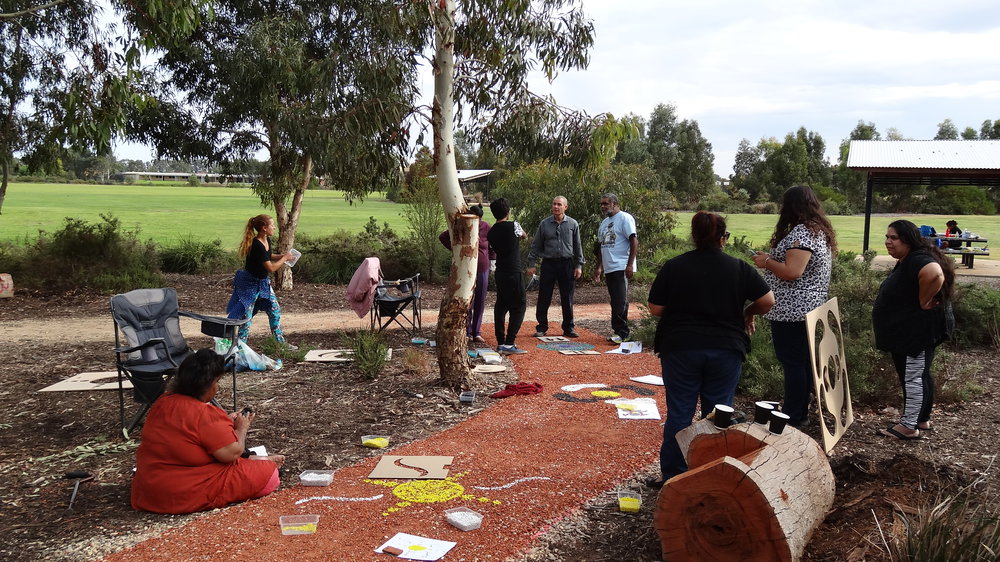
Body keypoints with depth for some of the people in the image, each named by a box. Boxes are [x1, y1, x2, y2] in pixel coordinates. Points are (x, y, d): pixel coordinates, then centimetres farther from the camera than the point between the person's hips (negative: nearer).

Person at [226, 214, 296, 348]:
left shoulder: (267, 241, 0)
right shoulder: (257, 245, -28)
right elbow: (271, 268, -28)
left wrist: (281, 256, 3)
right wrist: (284, 258, -14)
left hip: (263, 282, 9)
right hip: (250, 283, -9)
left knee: (275, 311, 12)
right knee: (246, 316, -2)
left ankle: (280, 341, 23)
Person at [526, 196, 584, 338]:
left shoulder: (572, 224, 4)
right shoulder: (544, 224, 3)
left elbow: (577, 246, 9)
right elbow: (536, 245, 6)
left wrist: (579, 265, 4)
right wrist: (531, 264, 1)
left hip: (567, 264, 0)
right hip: (548, 263, 0)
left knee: (567, 299, 6)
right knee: (544, 298, 1)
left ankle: (568, 328, 16)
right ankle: (542, 327, 11)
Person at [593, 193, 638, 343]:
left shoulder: (625, 218, -5)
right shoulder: (604, 222, 20)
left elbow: (634, 241, -12)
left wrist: (630, 265, -18)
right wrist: (599, 267, 20)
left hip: (621, 268, -8)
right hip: (608, 268, 8)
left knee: (620, 301, -10)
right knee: (615, 301, 10)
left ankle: (621, 332, -8)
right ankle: (618, 329, 15)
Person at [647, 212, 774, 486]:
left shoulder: (673, 267, -4)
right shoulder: (739, 268, -2)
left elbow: (655, 308, -3)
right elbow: (767, 301, -1)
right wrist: (748, 314, 18)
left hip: (680, 350, -1)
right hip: (726, 350, 1)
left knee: (679, 413, 7)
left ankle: (672, 475, 14)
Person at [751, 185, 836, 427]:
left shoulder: (801, 232, -18)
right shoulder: (820, 230, 14)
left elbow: (792, 272, -26)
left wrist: (766, 262, -11)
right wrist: (772, 258, 16)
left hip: (791, 310, -10)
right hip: (808, 307, 10)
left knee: (792, 362, -4)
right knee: (802, 361, 16)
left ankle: (792, 418, 3)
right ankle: (800, 413, 26)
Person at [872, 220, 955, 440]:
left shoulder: (918, 260, -22)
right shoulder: (905, 261, 12)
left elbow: (935, 275, -42)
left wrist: (923, 302, -29)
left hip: (918, 331, -11)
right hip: (908, 331, 11)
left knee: (912, 377, -4)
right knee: (920, 375, 18)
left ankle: (909, 426, 3)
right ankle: (922, 419, 29)